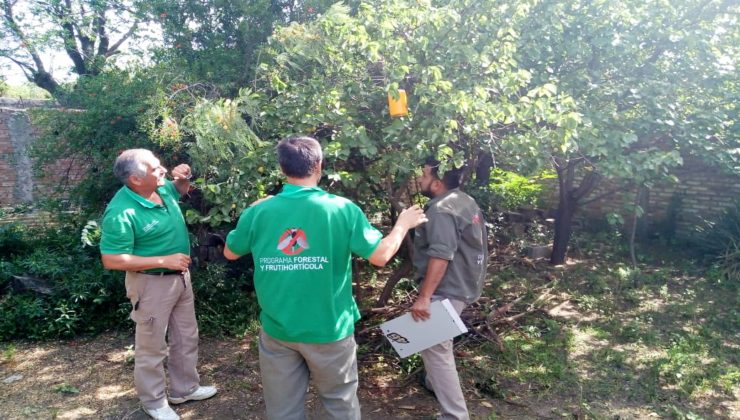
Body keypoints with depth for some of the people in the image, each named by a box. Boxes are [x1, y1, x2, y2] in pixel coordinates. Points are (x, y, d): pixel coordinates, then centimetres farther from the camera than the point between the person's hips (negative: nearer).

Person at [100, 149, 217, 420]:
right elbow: (111, 260, -24)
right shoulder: (121, 213, -25)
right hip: (151, 283, -8)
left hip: (180, 276, 8)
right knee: (152, 347, 10)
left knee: (186, 337, 20)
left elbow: (181, 190, 21)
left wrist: (183, 179, -4)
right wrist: (164, 260, -25)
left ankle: (185, 389, 39)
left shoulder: (162, 189, -4)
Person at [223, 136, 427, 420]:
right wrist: (403, 224, 8)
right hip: (328, 330, -2)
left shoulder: (259, 212, -8)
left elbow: (230, 253, 9)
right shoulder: (342, 209, -14)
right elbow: (380, 256, -10)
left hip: (277, 331, 2)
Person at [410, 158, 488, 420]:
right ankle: (434, 382, 46)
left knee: (435, 349, -7)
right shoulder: (465, 201, 11)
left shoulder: (441, 210, -20)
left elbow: (441, 256, -29)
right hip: (463, 284, 11)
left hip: (446, 289, -11)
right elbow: (468, 246, 20)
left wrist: (424, 297, -30)